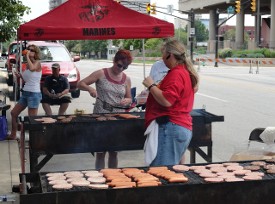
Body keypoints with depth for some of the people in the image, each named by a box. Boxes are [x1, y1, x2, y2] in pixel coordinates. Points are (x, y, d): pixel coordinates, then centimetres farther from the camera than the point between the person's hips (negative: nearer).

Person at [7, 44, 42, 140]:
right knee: (13, 113, 15)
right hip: (25, 93, 9)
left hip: (34, 94, -9)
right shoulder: (27, 64, 13)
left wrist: (27, 56, -24)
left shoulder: (37, 63, -9)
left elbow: (32, 68, -34)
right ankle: (13, 135, 26)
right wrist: (20, 76, 4)